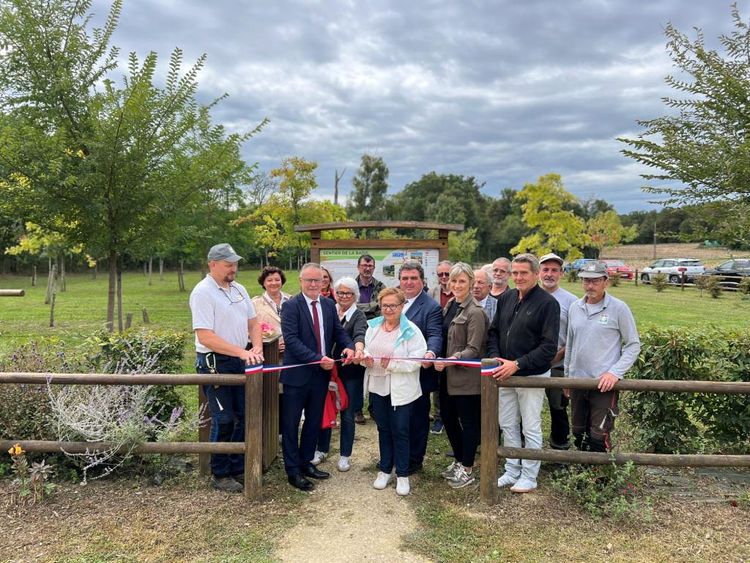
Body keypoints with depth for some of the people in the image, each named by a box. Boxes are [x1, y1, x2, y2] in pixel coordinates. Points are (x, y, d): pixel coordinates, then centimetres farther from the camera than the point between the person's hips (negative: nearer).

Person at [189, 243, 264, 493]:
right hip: (215, 363, -7)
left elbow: (253, 322, 14)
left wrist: (256, 347, -5)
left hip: (240, 361, 7)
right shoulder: (202, 292, -15)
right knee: (223, 421, -1)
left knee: (243, 417, 12)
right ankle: (220, 475, 15)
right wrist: (241, 352, -26)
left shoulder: (239, 289, 8)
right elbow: (205, 336, -21)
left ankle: (238, 469, 26)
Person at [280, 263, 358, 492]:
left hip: (321, 374, 6)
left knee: (314, 422, 18)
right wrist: (318, 358, -26)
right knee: (291, 424, 6)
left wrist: (348, 347, -15)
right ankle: (293, 471, 19)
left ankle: (306, 463, 34)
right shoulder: (291, 306, -13)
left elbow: (338, 331, 7)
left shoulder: (329, 305, 6)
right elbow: (291, 339, -21)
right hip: (297, 375, -6)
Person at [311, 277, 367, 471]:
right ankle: (322, 449, 31)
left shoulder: (358, 316, -6)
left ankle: (345, 455, 23)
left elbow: (360, 334, -26)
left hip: (350, 371, -3)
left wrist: (358, 348, -46)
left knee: (347, 414, 7)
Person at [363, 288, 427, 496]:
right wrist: (365, 357, -13)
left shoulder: (411, 330, -11)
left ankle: (402, 475, 18)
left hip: (401, 388, -4)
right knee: (383, 429, 16)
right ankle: (385, 470, 30)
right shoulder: (373, 326, 5)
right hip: (378, 386, 5)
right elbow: (365, 348, 9)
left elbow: (417, 360, -16)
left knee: (400, 431, 4)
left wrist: (392, 364, -23)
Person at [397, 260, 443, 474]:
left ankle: (414, 460, 25)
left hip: (417, 373, -5)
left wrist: (430, 353, -42)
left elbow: (435, 335, -21)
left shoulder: (431, 307, -10)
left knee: (417, 418, 9)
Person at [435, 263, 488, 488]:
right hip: (447, 375, 8)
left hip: (466, 376, -8)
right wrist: (437, 358, 4)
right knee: (448, 417, 16)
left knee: (468, 421, 6)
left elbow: (473, 349, -17)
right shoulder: (449, 306, 9)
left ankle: (467, 469, 20)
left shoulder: (475, 312, -15)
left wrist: (451, 359, -28)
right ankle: (458, 460, 35)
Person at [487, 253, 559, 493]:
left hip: (532, 375, -6)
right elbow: (493, 332, 13)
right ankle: (512, 471, 30)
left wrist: (517, 364, -20)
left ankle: (529, 476, 22)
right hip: (505, 374, 6)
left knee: (531, 428, 6)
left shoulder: (547, 303, -13)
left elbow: (549, 347, -16)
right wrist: (495, 358, -4)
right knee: (508, 425, 15)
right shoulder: (505, 298, 6)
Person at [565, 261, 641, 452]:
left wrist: (615, 373, -14)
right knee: (578, 434, 15)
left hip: (604, 384, -5)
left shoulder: (619, 308, -7)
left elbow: (633, 345, -4)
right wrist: (567, 375, 18)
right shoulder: (575, 308, 7)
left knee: (598, 438, -6)